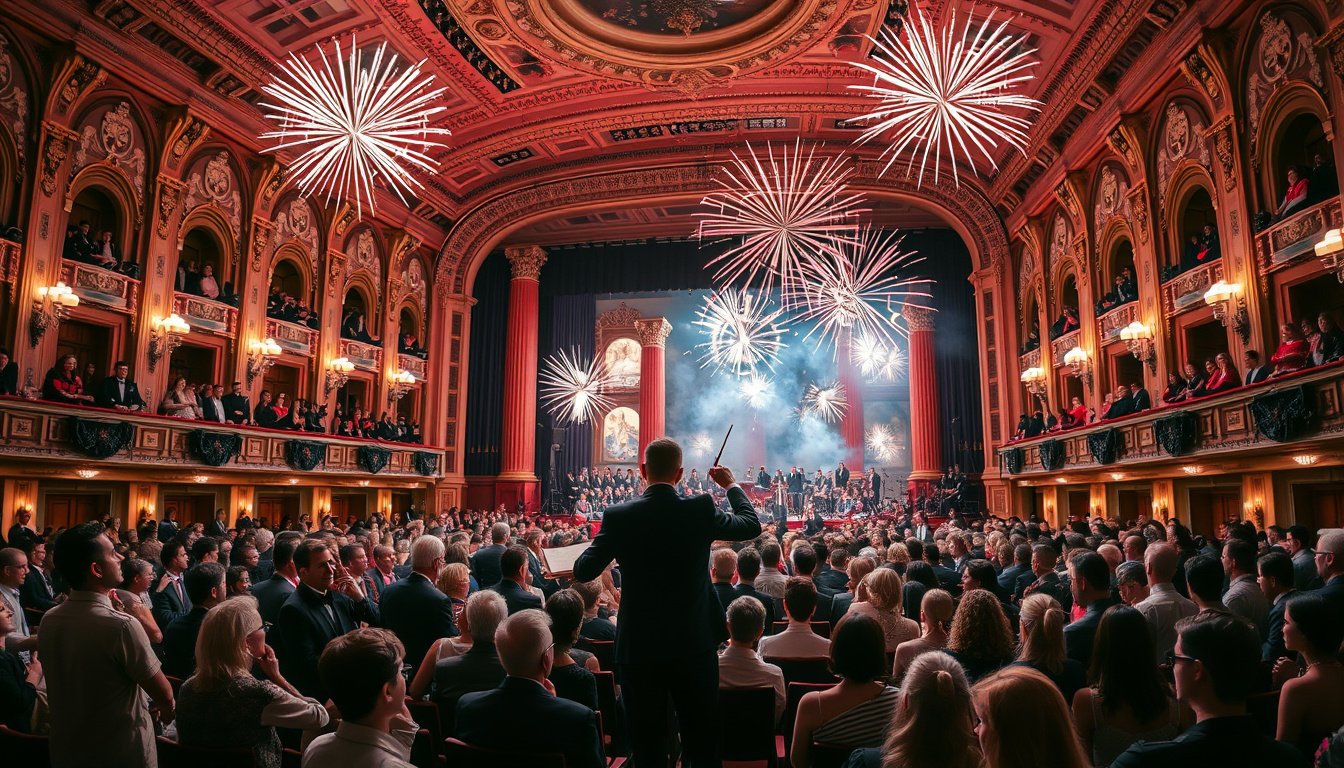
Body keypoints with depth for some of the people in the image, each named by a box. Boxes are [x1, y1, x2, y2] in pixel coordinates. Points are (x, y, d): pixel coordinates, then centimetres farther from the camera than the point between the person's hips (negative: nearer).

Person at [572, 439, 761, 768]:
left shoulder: (618, 516, -10)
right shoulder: (700, 509, -10)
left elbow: (583, 571, -3)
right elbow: (751, 525, 7)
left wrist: (602, 542, 17)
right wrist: (732, 485, 21)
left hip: (639, 647, 0)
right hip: (694, 645, 0)